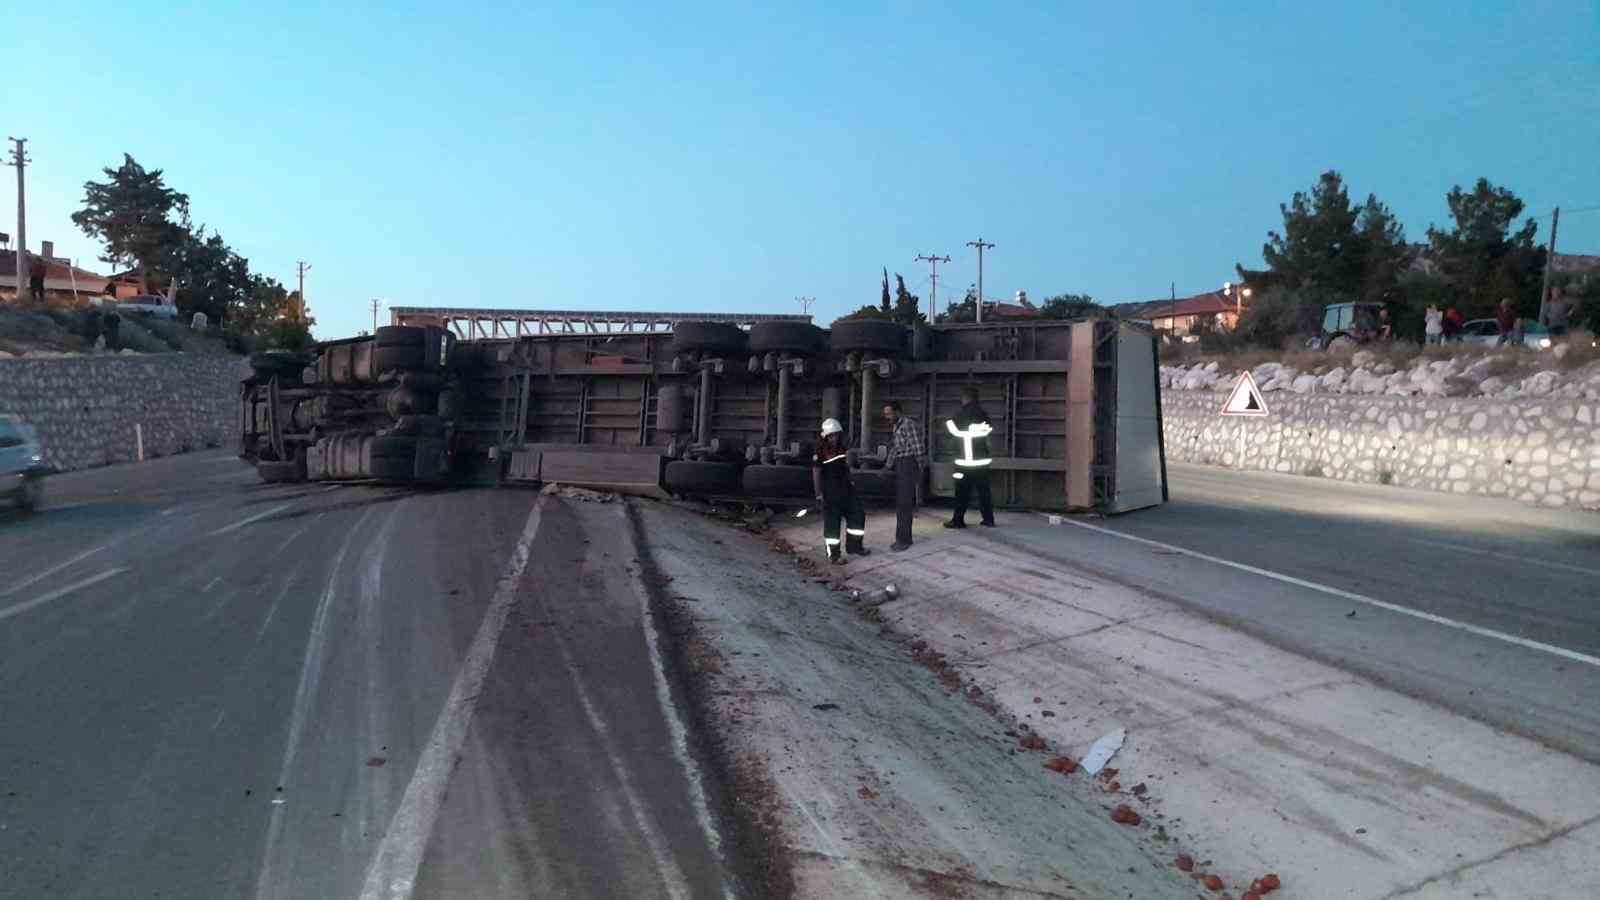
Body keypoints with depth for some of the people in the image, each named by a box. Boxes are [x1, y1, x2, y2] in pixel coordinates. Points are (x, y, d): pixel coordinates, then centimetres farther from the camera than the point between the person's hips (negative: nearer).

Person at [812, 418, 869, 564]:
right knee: (832, 522, -4)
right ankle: (833, 555, 4)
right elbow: (816, 473, -12)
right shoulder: (821, 451, -12)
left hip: (845, 489, 8)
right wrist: (818, 493, -15)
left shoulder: (842, 449, 10)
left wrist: (851, 483, 20)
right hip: (830, 491, -7)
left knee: (857, 515, 11)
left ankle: (854, 546, 25)